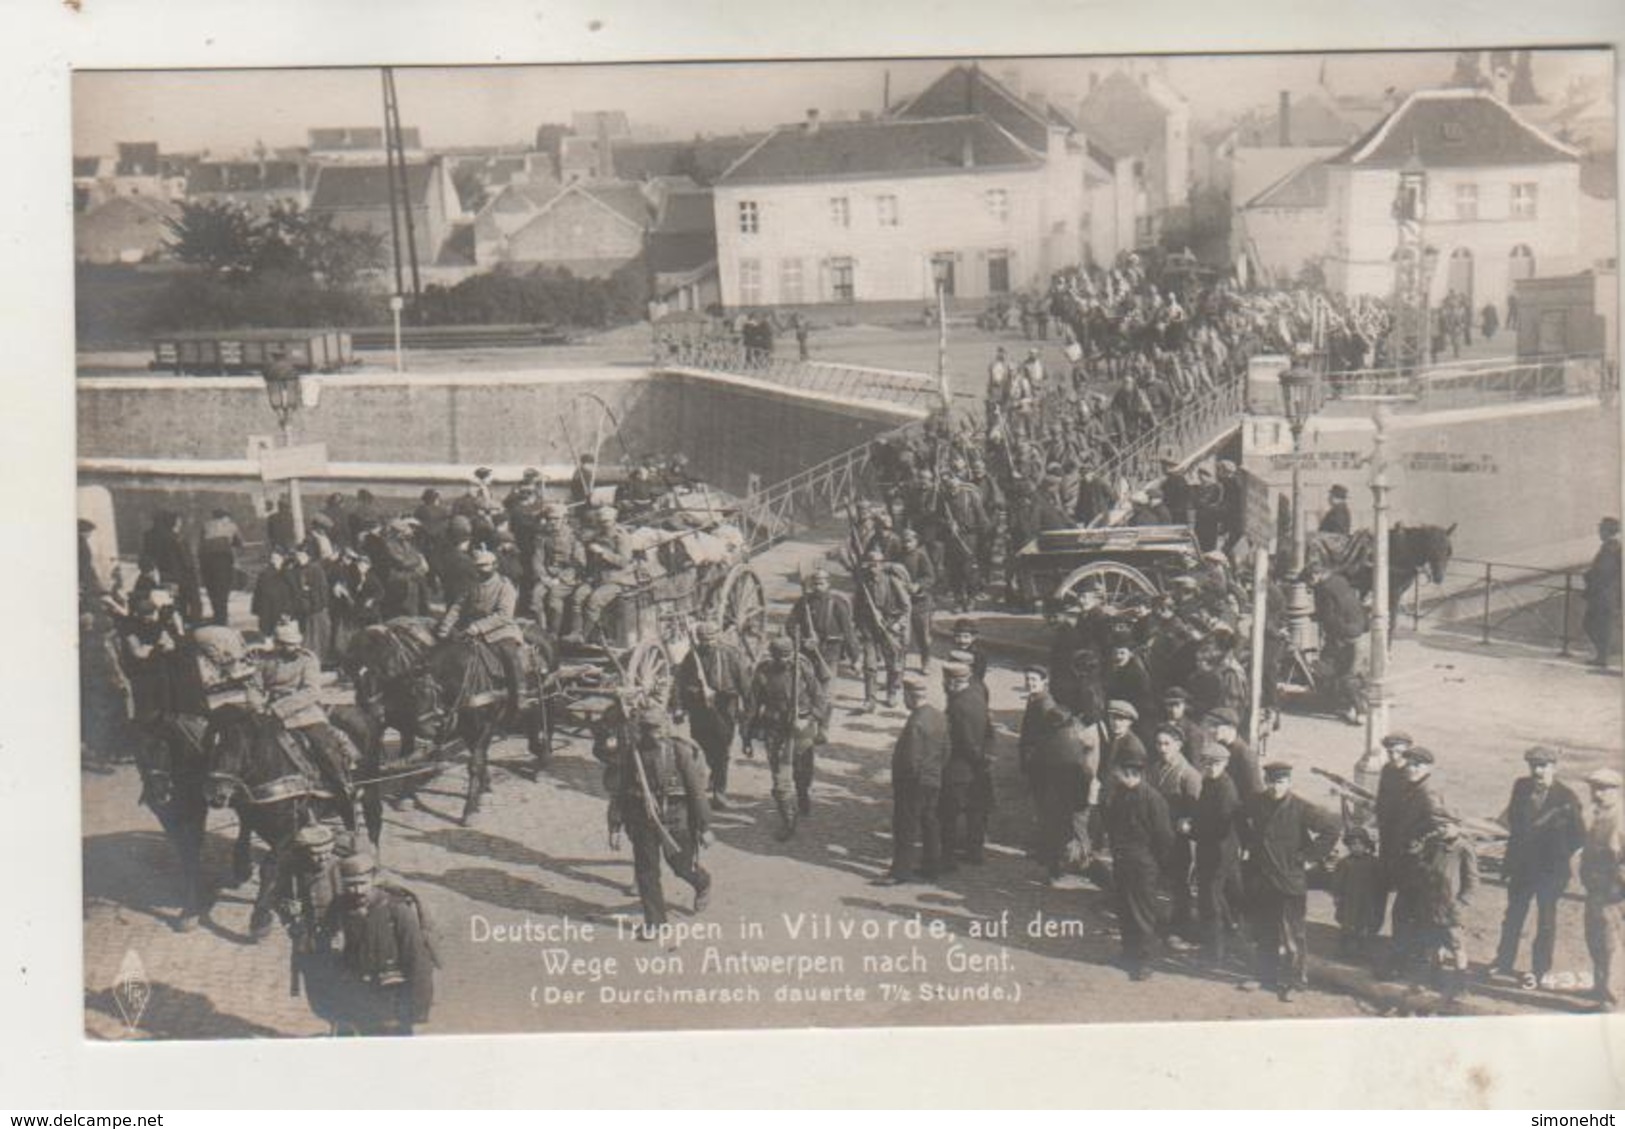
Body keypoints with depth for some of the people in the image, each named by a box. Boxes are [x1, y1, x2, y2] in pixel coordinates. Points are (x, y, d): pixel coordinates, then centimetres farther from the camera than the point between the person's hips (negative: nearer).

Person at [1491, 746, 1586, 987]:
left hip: (1551, 869, -4)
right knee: (1514, 915, 15)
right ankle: (1505, 961, 30)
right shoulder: (1520, 786, -2)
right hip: (1522, 863, 4)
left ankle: (1540, 971, 20)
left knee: (1546, 920, 8)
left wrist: (1560, 854, -11)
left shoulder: (1566, 797, -15)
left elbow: (1579, 836, -9)